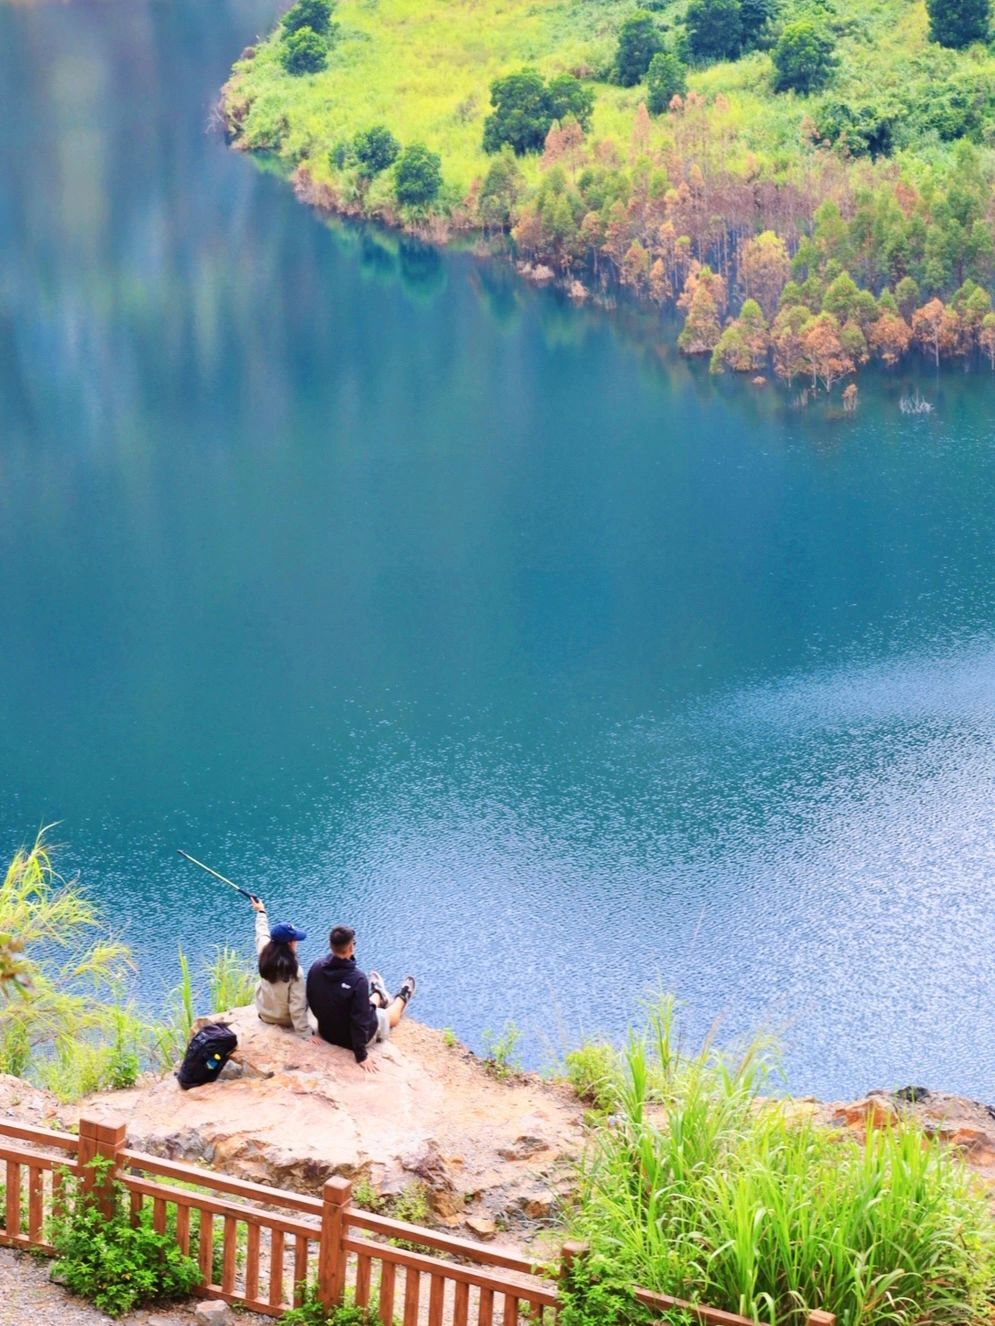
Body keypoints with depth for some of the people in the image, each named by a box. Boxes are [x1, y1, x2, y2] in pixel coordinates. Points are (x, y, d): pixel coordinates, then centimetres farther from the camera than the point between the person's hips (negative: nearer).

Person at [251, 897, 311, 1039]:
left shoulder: (264, 953, -18)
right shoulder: (295, 971, -31)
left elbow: (262, 933, 5)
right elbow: (298, 1008, -30)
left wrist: (261, 912, 23)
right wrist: (306, 1035, -25)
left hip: (264, 1014, 5)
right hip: (286, 1021, -4)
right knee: (306, 995, 24)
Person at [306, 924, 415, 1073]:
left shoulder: (316, 967, -18)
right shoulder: (357, 979, -36)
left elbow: (313, 1002, -1)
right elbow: (360, 1019, -30)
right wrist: (361, 1056, -20)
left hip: (326, 1032, 4)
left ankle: (378, 995, 65)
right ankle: (402, 998, 59)